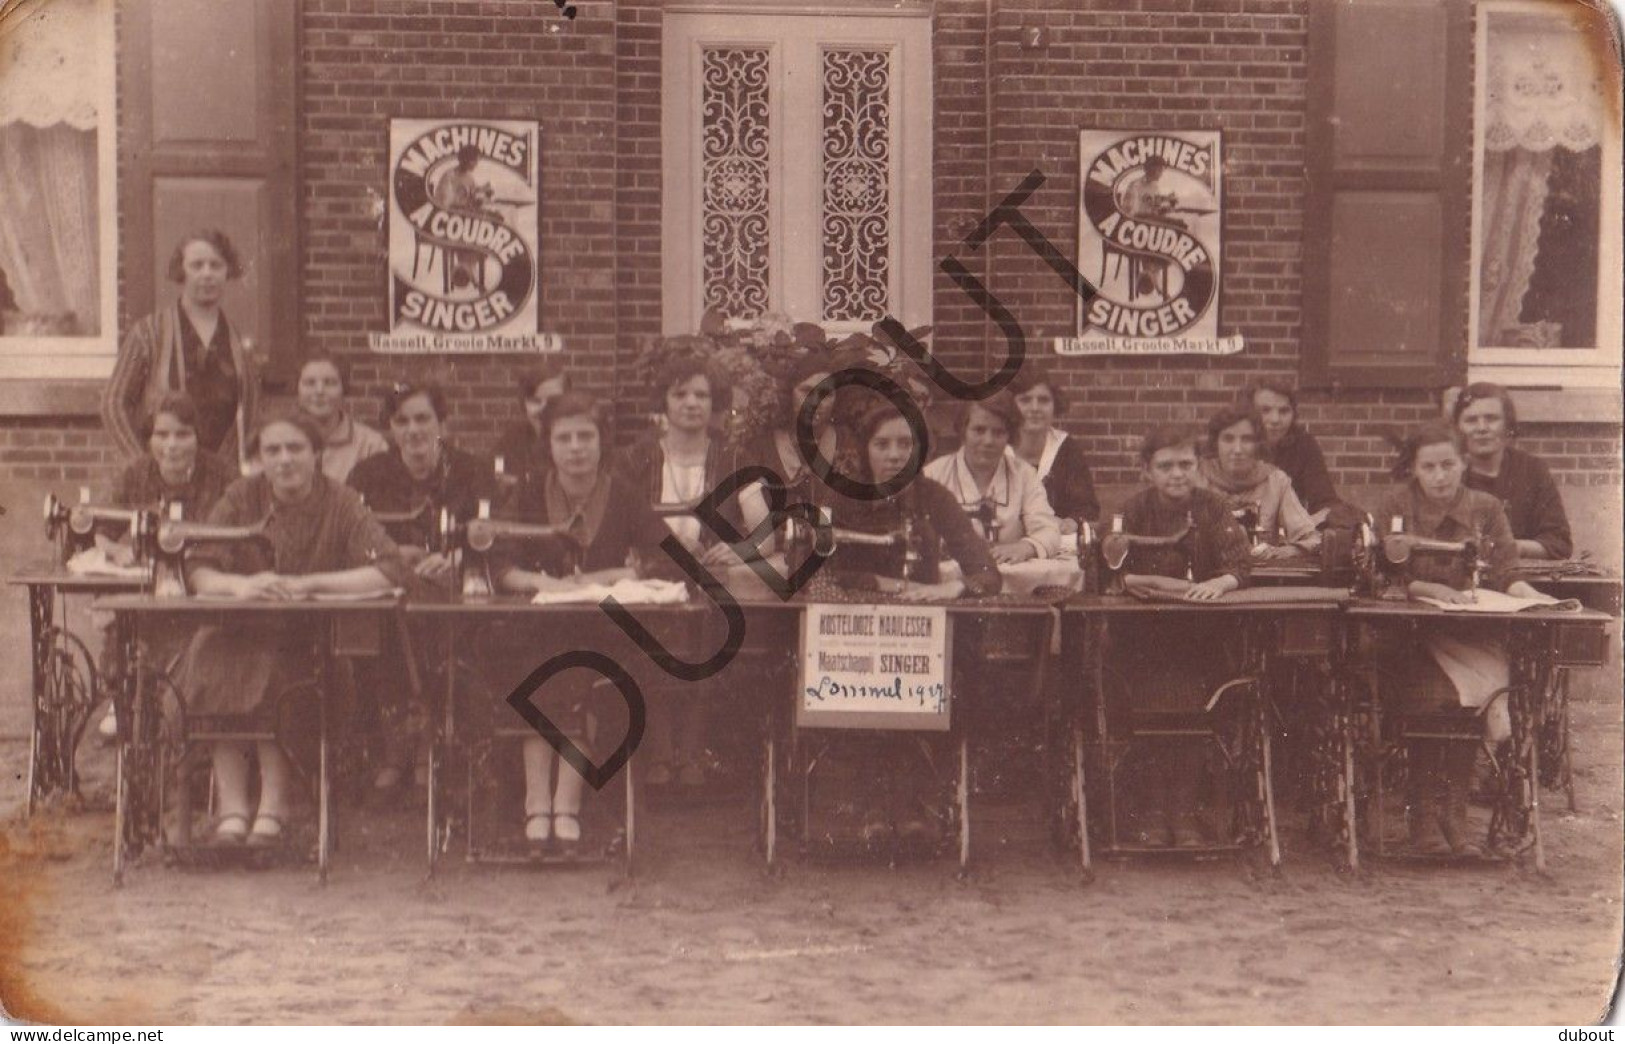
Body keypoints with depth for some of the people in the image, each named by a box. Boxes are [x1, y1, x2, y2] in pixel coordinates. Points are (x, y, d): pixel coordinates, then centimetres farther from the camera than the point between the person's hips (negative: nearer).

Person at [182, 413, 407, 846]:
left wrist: (307, 584, -23)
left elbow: (390, 570, -16)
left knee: (270, 670, -32)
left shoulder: (341, 504, -2)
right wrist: (239, 585, -27)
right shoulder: (241, 498, 6)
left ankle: (272, 808, -23)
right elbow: (198, 570, -4)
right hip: (240, 632, 2)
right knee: (219, 666, -29)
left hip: (313, 642, -2)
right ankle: (232, 808, -26)